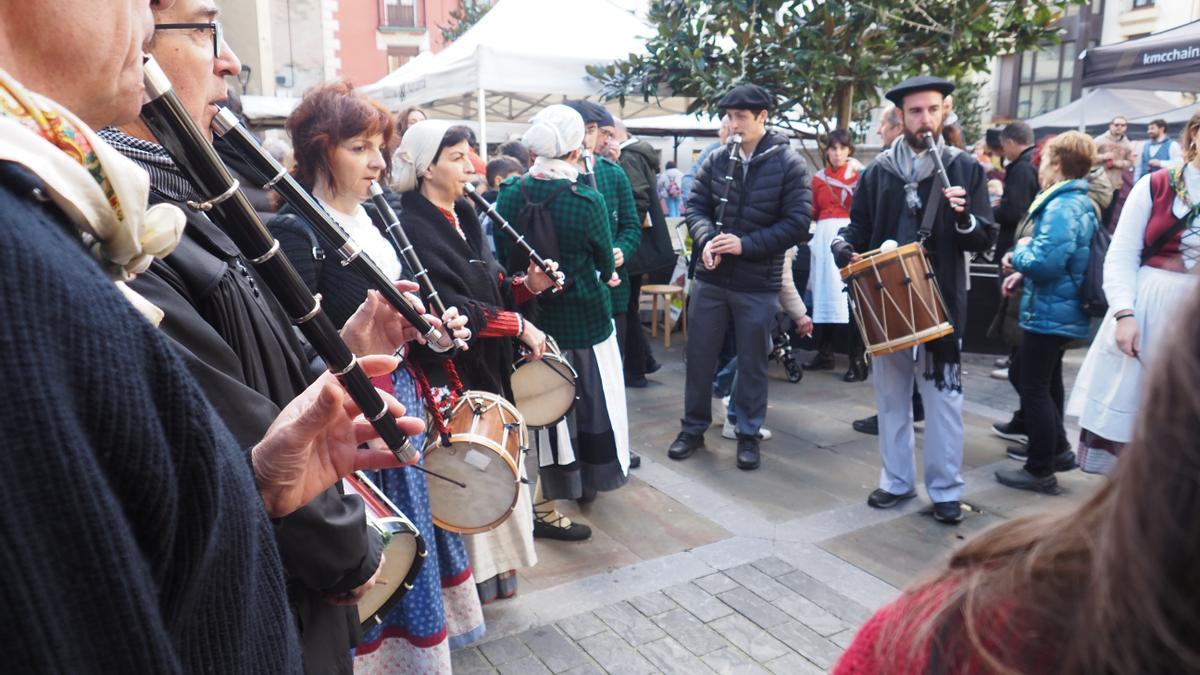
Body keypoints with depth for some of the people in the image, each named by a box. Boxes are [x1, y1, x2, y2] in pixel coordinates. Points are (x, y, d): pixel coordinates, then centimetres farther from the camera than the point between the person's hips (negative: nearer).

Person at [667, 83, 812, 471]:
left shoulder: (788, 164, -6)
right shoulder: (716, 160, 3)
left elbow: (797, 223, -11)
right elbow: (696, 207, 6)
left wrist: (745, 244, -20)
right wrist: (706, 240, -15)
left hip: (758, 284, -3)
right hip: (710, 278, 3)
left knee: (752, 363, 9)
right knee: (699, 356, 10)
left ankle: (749, 435, 24)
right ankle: (694, 428, 26)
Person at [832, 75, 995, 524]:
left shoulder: (964, 168, 1)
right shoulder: (879, 171, 6)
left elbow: (985, 240, 0)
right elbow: (858, 227, 12)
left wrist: (964, 217, -21)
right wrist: (846, 249, -10)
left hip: (941, 301, -2)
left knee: (943, 395, 3)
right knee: (891, 394, 10)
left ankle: (946, 489, 16)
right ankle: (897, 480, 24)